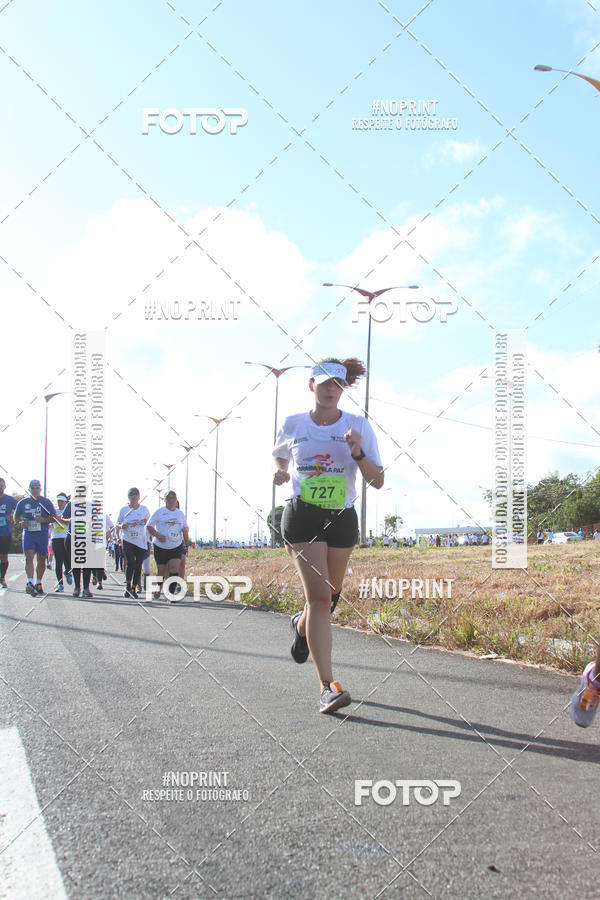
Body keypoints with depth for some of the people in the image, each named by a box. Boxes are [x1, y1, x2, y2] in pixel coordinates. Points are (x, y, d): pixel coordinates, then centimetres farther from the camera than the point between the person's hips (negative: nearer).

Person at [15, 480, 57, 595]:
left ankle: (38, 583, 23)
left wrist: (43, 520, -16)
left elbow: (54, 517, 2)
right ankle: (30, 583, -27)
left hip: (42, 534, 0)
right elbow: (16, 517, 19)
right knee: (29, 557, -17)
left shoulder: (46, 502, 3)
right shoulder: (22, 503, 8)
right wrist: (22, 522, -4)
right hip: (28, 533, 0)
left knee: (41, 560, 7)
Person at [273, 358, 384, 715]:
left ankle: (302, 625, 52)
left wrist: (358, 454, -22)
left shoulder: (358, 425, -1)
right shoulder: (293, 425, 1)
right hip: (302, 515, -2)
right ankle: (327, 685, -15)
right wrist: (280, 471, -1)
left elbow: (378, 481, -4)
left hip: (342, 518, 2)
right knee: (319, 595, -15)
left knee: (330, 595, 15)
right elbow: (280, 455, 22)